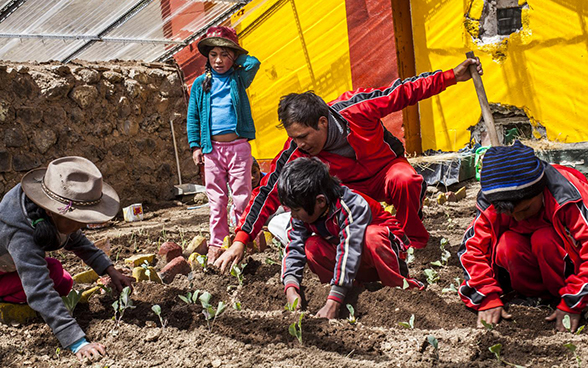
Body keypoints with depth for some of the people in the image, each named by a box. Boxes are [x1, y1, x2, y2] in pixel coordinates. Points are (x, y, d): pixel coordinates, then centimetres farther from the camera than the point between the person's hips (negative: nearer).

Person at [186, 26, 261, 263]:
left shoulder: (239, 79, 6)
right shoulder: (200, 84, 9)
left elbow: (253, 63, -14)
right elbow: (192, 116, 11)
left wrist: (235, 59, 3)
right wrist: (195, 145, 3)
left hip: (238, 146, -1)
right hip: (212, 148, 1)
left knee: (242, 196, 0)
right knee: (216, 199, 5)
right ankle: (217, 243, 13)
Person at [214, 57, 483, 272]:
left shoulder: (356, 108, -31)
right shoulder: (295, 153, -27)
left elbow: (403, 91, -19)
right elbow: (268, 194, -24)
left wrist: (451, 76, -18)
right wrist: (240, 240, -29)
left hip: (386, 168, 0)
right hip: (353, 188, 1)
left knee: (404, 180, -37)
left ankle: (416, 244, -11)